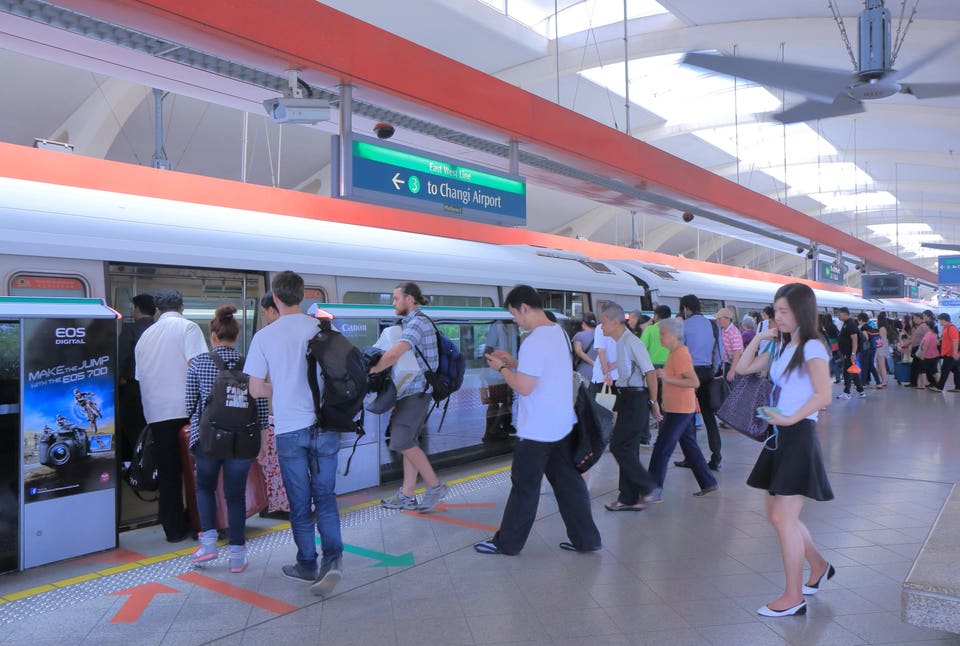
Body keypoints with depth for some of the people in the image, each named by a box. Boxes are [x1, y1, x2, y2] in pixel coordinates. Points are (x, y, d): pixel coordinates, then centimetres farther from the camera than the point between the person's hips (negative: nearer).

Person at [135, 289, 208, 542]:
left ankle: (174, 528, 12)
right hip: (184, 409, -4)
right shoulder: (187, 327, 0)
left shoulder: (146, 335, 16)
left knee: (167, 472, 8)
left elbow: (140, 375, 20)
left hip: (155, 413, 4)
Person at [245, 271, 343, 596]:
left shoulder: (264, 336, -5)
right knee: (325, 496, 12)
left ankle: (307, 565, 24)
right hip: (325, 426, 1)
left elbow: (256, 389, -1)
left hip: (290, 429, -1)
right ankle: (332, 559, -3)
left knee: (300, 502, 13)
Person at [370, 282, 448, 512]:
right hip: (411, 391, 10)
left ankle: (435, 486, 3)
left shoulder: (417, 323, -16)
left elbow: (394, 354, -29)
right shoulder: (411, 322, 17)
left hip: (416, 391, -10)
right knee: (408, 442, 11)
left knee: (401, 442, -9)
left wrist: (370, 371, -18)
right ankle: (406, 496, 17)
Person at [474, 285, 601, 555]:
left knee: (524, 487, 5)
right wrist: (513, 362, 13)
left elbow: (524, 387, -23)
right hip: (562, 425, 8)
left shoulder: (534, 341, -22)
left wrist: (501, 368, -8)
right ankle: (586, 539, 20)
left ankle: (507, 542, 18)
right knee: (568, 482, 14)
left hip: (537, 430, -8)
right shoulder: (560, 333, 8)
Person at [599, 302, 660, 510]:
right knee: (627, 448, 12)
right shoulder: (620, 342, 11)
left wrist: (653, 402, -14)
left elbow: (650, 373, -18)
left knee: (619, 446, -7)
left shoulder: (631, 342, -17)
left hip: (635, 399, -9)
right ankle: (629, 499, 20)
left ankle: (647, 488, 5)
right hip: (627, 398, 9)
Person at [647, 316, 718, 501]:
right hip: (675, 408, 10)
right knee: (690, 447, 17)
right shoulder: (676, 352, 11)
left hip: (680, 410, -10)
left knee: (662, 449, -7)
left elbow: (695, 382, -24)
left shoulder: (680, 354, -19)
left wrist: (668, 379, -27)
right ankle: (709, 484, 26)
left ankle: (654, 491, -2)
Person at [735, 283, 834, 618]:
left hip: (798, 436, -8)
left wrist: (790, 418, -25)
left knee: (783, 517, -5)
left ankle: (794, 597, 8)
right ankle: (819, 567, 36)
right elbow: (743, 368, 17)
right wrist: (759, 338, 8)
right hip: (779, 437, 8)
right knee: (778, 514, 15)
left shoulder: (811, 348, -11)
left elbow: (823, 395, -22)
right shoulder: (782, 348, 14)